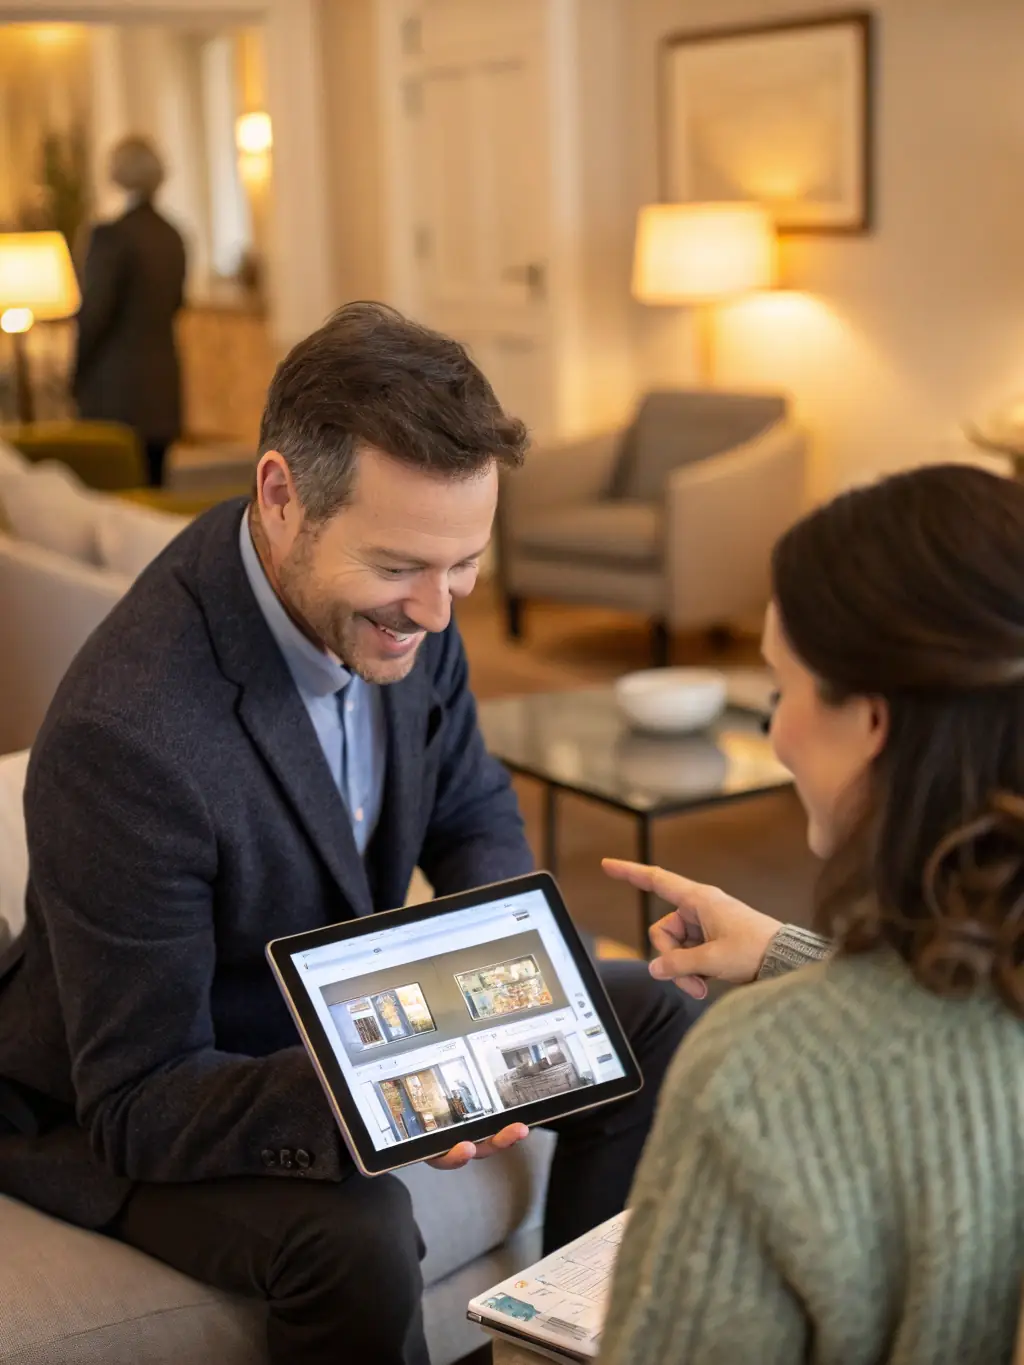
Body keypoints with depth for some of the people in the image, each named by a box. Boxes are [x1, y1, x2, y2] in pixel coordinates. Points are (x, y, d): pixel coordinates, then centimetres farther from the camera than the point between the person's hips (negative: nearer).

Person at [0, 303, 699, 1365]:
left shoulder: (398, 597, -14)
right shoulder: (125, 731, -36)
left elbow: (471, 811, 3)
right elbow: (140, 1102, -30)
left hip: (343, 1012, 7)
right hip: (119, 1115, -7)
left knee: (651, 1022, 2)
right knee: (351, 1232, -34)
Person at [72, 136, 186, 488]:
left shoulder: (110, 234, -13)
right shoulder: (172, 236, 8)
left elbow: (94, 312, -13)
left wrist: (76, 376, -1)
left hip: (117, 392, -7)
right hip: (162, 386, 7)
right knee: (152, 487, 10)